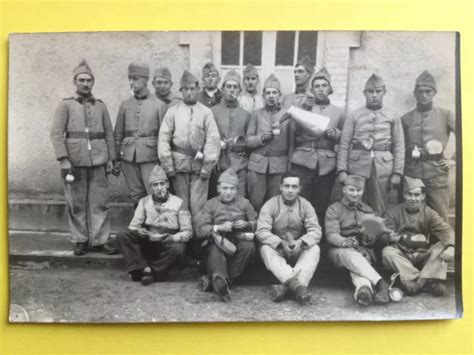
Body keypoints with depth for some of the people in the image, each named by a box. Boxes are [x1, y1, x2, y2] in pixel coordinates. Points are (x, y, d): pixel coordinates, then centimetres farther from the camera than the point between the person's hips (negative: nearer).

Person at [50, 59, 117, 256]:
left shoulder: (100, 105, 11)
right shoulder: (66, 105, 2)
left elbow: (109, 134, 12)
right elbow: (56, 133, -5)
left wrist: (111, 159, 5)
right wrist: (64, 160, -13)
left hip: (98, 161, 2)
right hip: (74, 162, -2)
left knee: (100, 202, 2)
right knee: (76, 204, 4)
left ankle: (100, 240, 10)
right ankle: (80, 240, 16)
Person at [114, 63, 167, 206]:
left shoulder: (159, 105, 2)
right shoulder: (125, 105, 11)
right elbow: (118, 134, 13)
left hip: (150, 155, -3)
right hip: (128, 155, 3)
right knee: (136, 196, 6)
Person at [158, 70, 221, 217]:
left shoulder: (206, 112, 3)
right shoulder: (172, 111, 6)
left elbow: (213, 139, -3)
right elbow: (164, 139, 1)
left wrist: (207, 167, -9)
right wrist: (168, 166, -5)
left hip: (199, 165, -1)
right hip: (179, 165, 1)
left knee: (198, 206, -1)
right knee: (181, 205, 9)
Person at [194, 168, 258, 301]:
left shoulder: (244, 203, 18)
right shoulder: (211, 204, 13)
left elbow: (257, 224, 14)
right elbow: (200, 230, 2)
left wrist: (246, 225, -8)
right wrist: (219, 227, -14)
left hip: (239, 241, 1)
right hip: (219, 240, -1)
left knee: (249, 246, -33)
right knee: (215, 248, -36)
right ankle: (221, 282, -54)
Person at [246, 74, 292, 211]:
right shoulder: (256, 114, 9)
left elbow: (291, 143, 4)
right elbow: (248, 140, 8)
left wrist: (291, 168, -3)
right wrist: (261, 138, -11)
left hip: (279, 165, -1)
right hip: (257, 164, 1)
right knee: (255, 203, 2)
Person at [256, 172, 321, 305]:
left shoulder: (305, 205, 1)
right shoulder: (270, 205, -5)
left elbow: (315, 231, -9)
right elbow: (261, 232, -16)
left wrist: (300, 242, -30)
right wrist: (281, 243, -32)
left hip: (299, 249, 1)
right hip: (277, 248, -1)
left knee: (314, 249, -27)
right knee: (265, 248, -31)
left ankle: (286, 287, -46)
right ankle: (296, 285, -51)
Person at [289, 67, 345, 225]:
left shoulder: (339, 112, 15)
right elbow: (291, 134, 9)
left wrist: (335, 134, -2)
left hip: (327, 164, 1)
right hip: (303, 162, -1)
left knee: (321, 207, 3)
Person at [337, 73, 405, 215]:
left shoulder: (393, 117, 10)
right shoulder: (353, 116, 8)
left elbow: (399, 147, 7)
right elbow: (344, 145, 4)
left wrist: (397, 172, -2)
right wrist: (342, 170, -5)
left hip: (384, 170, 0)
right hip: (357, 168, 0)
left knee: (382, 211, 2)